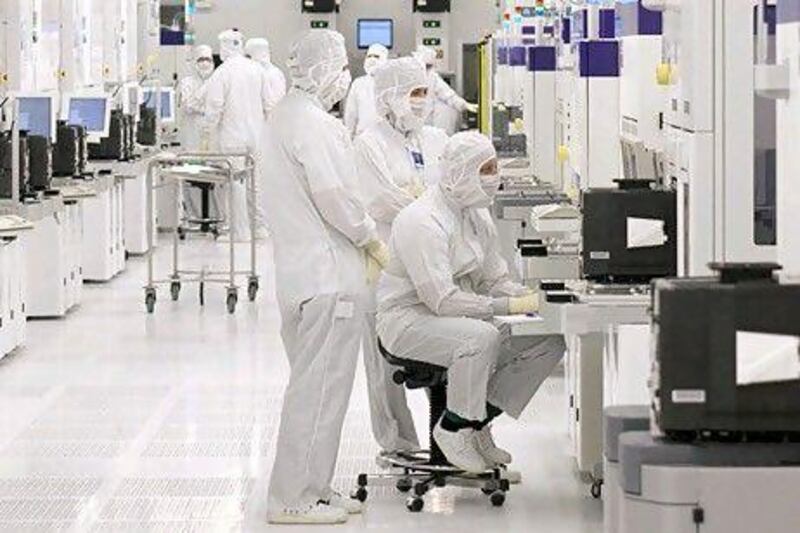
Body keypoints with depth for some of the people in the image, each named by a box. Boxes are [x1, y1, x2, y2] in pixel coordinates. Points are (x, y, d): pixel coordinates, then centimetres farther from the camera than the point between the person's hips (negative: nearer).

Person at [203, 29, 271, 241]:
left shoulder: (221, 73, -11)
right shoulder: (257, 70, 3)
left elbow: (214, 108, -13)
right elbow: (268, 104, 7)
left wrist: (206, 134, -2)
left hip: (232, 136, -5)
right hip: (257, 136, 5)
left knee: (236, 183, 0)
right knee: (257, 180, 12)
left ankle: (240, 231, 1)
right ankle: (261, 226, 16)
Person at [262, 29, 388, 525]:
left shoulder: (288, 114, 17)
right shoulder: (311, 122, -16)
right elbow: (333, 195, -22)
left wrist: (360, 237, 14)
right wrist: (371, 238, -8)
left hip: (302, 273, 11)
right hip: (328, 275, -11)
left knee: (316, 384, 17)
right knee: (319, 387, -6)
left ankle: (312, 488, 24)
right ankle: (294, 498, -3)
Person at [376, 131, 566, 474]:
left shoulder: (477, 216, 9)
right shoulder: (422, 222, -21)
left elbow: (495, 279, 13)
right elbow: (441, 299, -28)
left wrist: (531, 298, -8)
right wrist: (508, 307, -30)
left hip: (458, 316, 9)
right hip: (409, 319, -9)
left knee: (550, 341, -7)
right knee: (482, 337, -38)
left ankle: (479, 421, 2)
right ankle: (453, 429, -16)